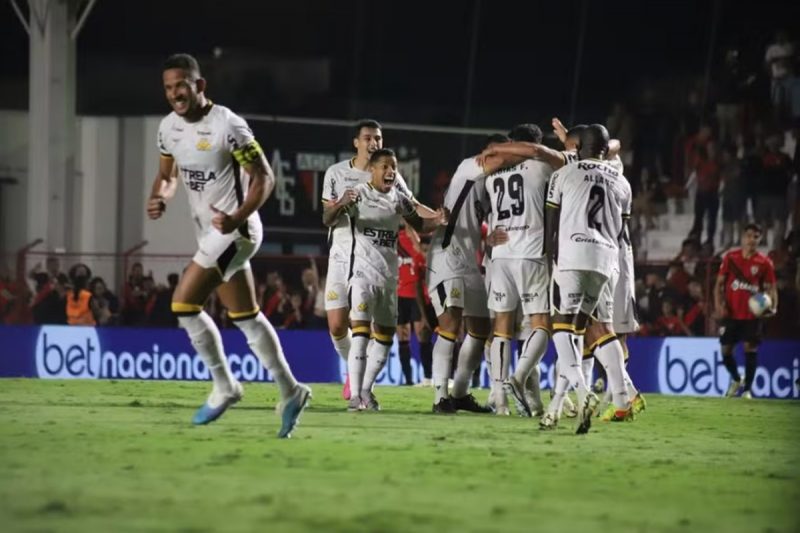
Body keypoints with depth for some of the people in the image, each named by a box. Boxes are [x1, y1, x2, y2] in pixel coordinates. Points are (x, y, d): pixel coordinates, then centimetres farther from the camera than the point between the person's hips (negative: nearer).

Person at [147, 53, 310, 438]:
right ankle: (290, 392, 22)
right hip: (209, 233, 8)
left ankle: (224, 387, -1)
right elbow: (166, 175, 16)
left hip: (235, 231, -8)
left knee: (183, 303, -15)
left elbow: (264, 177, -16)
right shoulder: (169, 127, 4)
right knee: (245, 317, 13)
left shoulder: (227, 125, -19)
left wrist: (238, 218, -30)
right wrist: (158, 199, -7)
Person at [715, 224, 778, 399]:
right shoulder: (730, 258, 2)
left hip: (753, 314, -2)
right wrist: (719, 304, -8)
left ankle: (747, 389, 4)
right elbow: (719, 283, 6)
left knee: (750, 349, -5)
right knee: (726, 349, 5)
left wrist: (772, 307, -17)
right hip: (731, 313, 2)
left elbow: (770, 287, 1)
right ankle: (736, 379, 31)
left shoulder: (764, 263, -2)